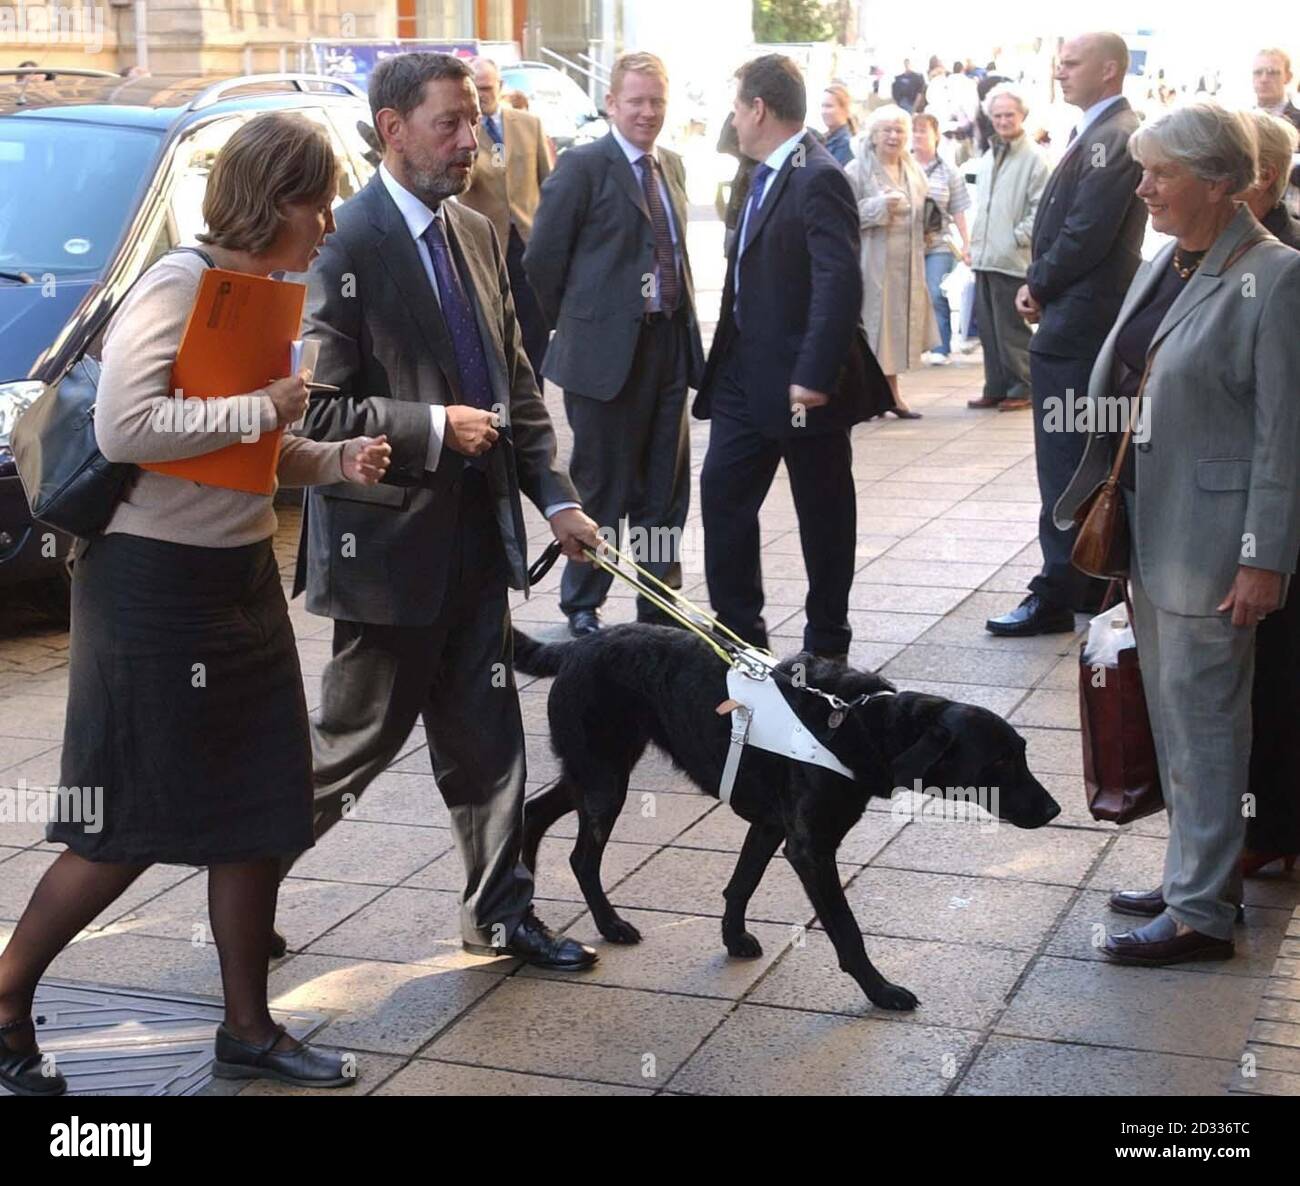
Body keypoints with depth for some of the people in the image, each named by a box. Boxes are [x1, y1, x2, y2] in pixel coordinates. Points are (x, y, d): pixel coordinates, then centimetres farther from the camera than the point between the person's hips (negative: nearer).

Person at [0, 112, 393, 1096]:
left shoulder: (265, 295, 10)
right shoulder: (178, 286, -16)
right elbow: (123, 427, -28)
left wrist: (332, 461, 1)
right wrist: (265, 408, -22)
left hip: (242, 578, 9)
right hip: (157, 583, -8)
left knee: (263, 810, 10)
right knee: (130, 827, -1)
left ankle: (249, 1029, 23)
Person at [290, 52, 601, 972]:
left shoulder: (477, 235, 9)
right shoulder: (345, 245, -16)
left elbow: (515, 381, 13)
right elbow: (316, 408, -18)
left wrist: (554, 493, 5)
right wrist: (433, 429, -18)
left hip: (476, 533, 7)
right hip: (388, 539, -7)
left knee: (486, 737, 12)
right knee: (361, 737, 7)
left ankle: (500, 914, 24)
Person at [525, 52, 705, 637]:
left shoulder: (671, 166, 12)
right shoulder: (582, 167, -10)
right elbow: (542, 259, -8)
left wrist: (685, 326, 13)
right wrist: (575, 326, 0)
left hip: (670, 346, 6)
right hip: (607, 349, -6)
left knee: (665, 488, 12)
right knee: (602, 488, 4)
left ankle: (660, 605, 23)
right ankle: (583, 605, 18)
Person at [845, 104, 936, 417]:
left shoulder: (913, 171, 14)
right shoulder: (858, 171, -6)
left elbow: (922, 213, 26)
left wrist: (929, 218, 4)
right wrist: (880, 207, -20)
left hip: (906, 265, 6)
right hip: (872, 263, -6)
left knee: (897, 326, 10)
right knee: (871, 325, -6)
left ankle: (891, 394, 18)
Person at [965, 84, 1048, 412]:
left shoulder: (1034, 158, -7)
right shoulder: (988, 158, 16)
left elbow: (1041, 209, -12)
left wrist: (1017, 238, -14)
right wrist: (976, 244, 14)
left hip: (1012, 260, -8)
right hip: (984, 258, 8)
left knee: (1012, 329, -3)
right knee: (988, 328, 11)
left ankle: (1021, 388, 6)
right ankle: (996, 388, 18)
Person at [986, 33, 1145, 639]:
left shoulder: (1111, 137, -16)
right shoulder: (1105, 132, 15)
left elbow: (1089, 232, -22)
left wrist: (1039, 285, -9)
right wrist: (1043, 283, 6)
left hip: (1075, 323, -10)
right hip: (1090, 320, 10)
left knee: (1065, 463, -5)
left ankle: (1057, 594, 0)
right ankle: (1096, 578, 25)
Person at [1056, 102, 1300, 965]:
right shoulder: (1161, 266, 9)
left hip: (1212, 537, -8)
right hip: (1152, 528, 8)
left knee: (1202, 717, 0)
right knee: (1174, 710, 16)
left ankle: (1203, 912, 10)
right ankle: (1198, 876, 29)